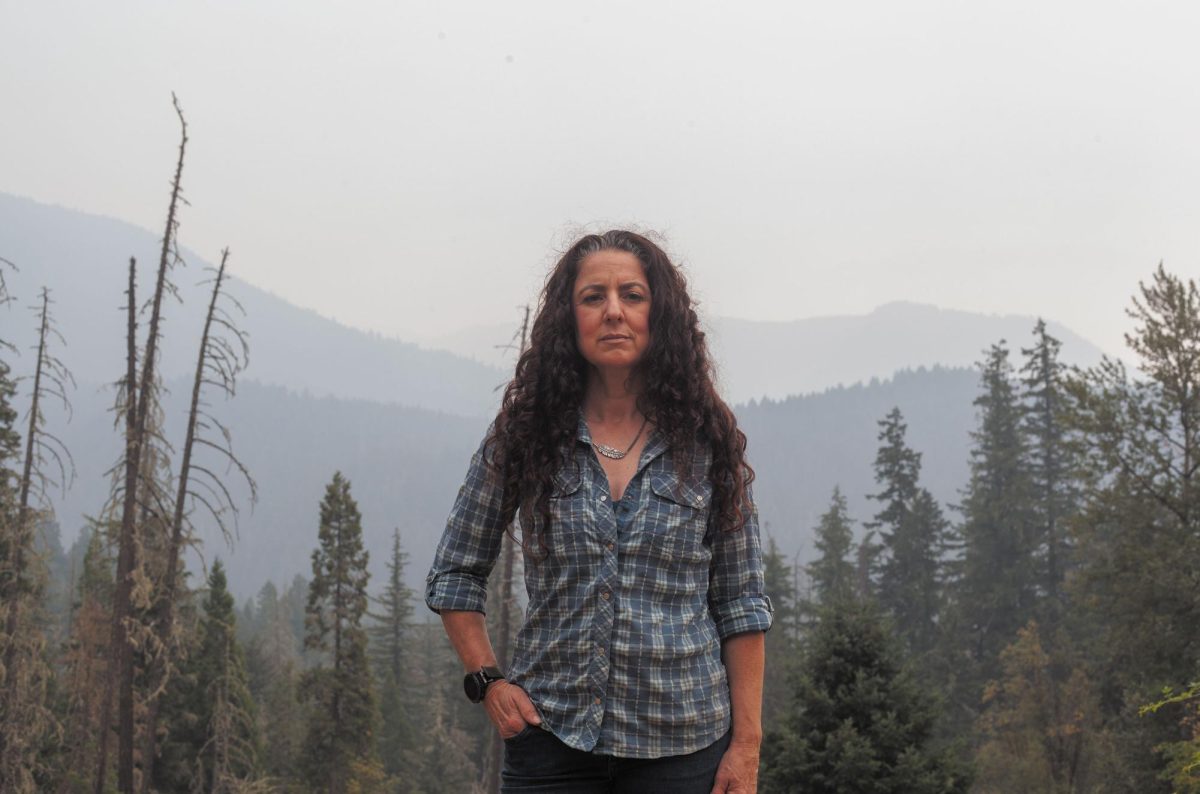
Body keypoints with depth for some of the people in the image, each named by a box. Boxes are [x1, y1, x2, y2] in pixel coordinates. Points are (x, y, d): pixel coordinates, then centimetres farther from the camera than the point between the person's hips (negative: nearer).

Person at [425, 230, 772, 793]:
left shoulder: (707, 441, 1)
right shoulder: (523, 435, 2)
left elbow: (740, 604, 2)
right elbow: (454, 576, 11)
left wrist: (746, 744, -3)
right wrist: (488, 682, -1)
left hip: (682, 745, 0)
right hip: (553, 736, 0)